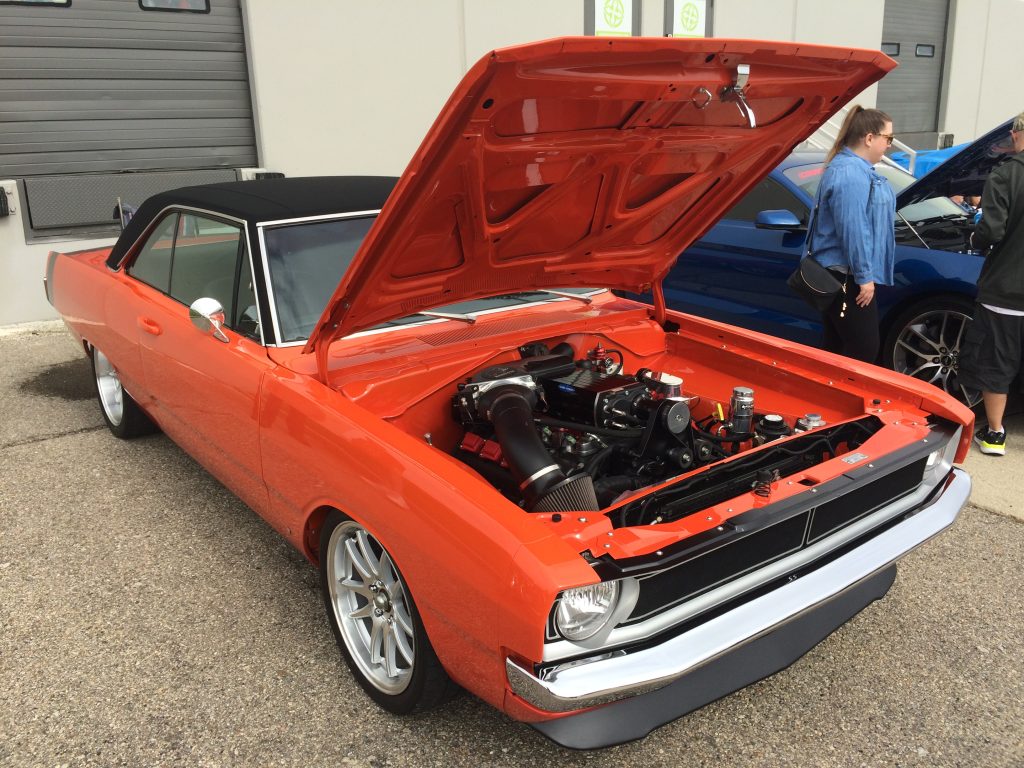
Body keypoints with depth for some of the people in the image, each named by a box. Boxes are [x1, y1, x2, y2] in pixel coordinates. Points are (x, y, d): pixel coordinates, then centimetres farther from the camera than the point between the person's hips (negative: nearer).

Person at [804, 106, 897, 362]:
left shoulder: (857, 168, 18)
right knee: (863, 350, -8)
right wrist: (864, 275, -22)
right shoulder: (850, 173, -19)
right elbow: (852, 230, -24)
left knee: (839, 348, 16)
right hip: (846, 277, -11)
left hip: (840, 274, 11)